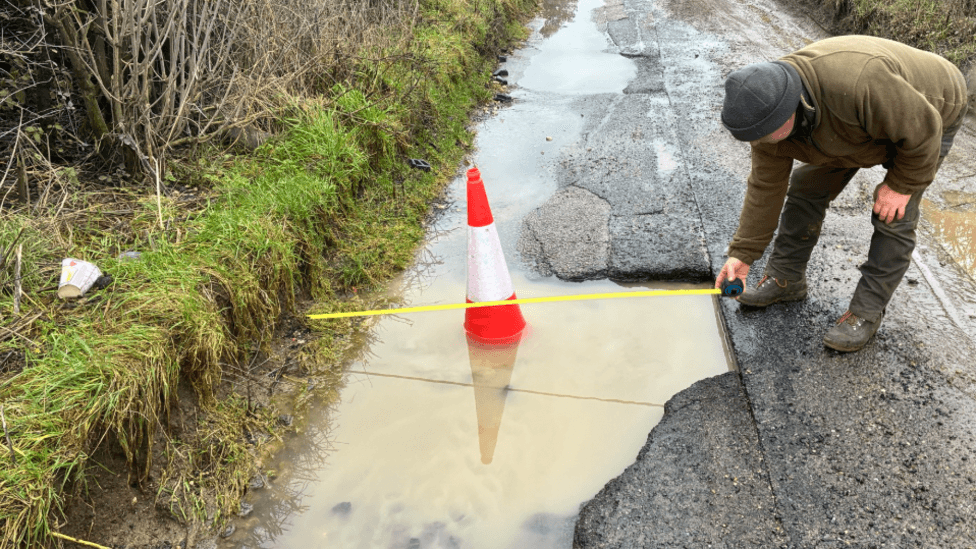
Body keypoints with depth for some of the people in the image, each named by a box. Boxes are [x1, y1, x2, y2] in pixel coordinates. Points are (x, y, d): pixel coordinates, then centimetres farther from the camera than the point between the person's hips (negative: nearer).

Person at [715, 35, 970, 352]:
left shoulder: (858, 84, -47)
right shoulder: (769, 111, -23)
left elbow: (923, 128, -31)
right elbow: (765, 185, -13)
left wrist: (900, 184, -21)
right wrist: (742, 253, -12)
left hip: (930, 110, -5)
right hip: (856, 123, 6)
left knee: (894, 215, -10)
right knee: (807, 187, 1)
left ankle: (867, 311, 2)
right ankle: (785, 279, 15)